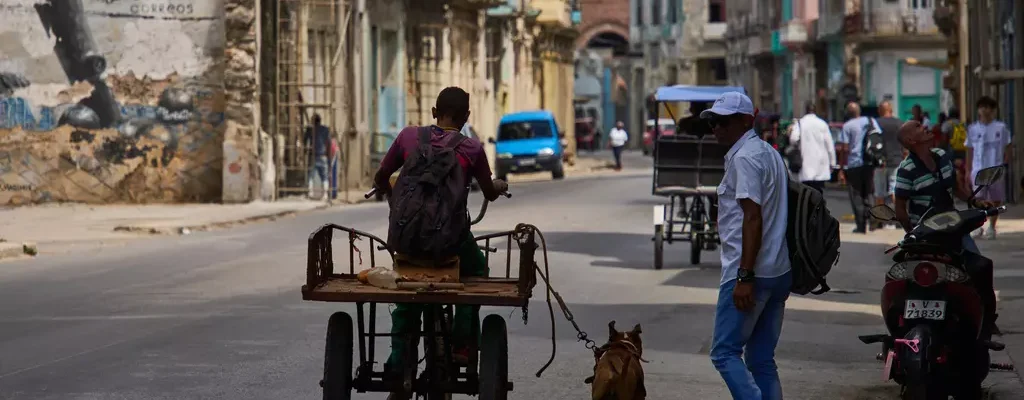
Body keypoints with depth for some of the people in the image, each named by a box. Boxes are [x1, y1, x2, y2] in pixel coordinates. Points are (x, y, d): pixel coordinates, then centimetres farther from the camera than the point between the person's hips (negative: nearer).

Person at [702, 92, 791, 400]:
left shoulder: (744, 158, -12)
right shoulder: (770, 153, 19)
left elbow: (753, 218, -20)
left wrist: (745, 276, -24)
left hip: (752, 273, -10)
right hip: (779, 271, 10)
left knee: (725, 352, -7)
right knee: (762, 360, 11)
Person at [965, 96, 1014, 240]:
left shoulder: (1000, 128, 0)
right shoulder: (973, 129, 5)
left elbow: (1008, 148, 5)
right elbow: (970, 151, 11)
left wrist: (1004, 164, -4)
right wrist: (968, 170, 8)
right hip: (978, 169, 0)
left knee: (996, 199, 6)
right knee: (979, 198, -10)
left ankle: (992, 227, 20)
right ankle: (978, 226, 2)